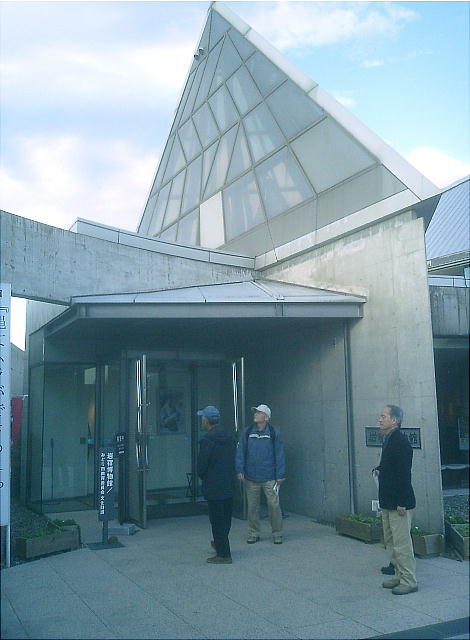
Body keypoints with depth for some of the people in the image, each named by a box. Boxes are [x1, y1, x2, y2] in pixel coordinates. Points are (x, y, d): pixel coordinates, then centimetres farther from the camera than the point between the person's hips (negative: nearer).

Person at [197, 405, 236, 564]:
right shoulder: (229, 437, 6)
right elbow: (234, 460, 10)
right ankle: (220, 544, 37)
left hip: (213, 487, -8)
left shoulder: (207, 440, -18)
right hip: (229, 485, 8)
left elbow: (202, 464, -16)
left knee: (217, 520, 0)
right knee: (226, 517, 19)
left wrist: (202, 477, 3)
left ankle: (223, 555, 6)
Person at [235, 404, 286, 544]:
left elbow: (279, 454, -1)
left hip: (269, 478, -2)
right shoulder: (247, 432, 4)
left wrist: (280, 474, -4)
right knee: (252, 506, 10)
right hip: (251, 477, 2)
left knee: (274, 505, -1)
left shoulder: (274, 433, -1)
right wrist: (240, 470, -5)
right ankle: (253, 534, 23)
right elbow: (240, 452, 3)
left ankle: (277, 534, 14)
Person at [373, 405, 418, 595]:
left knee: (402, 543, -2)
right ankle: (399, 576, 28)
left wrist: (401, 503, -23)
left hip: (398, 503, -10)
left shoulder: (400, 441, -19)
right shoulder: (389, 440, 12)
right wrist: (379, 469, 8)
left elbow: (404, 473, -22)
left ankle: (409, 581, 10)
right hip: (388, 502, 10)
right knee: (390, 542, 17)